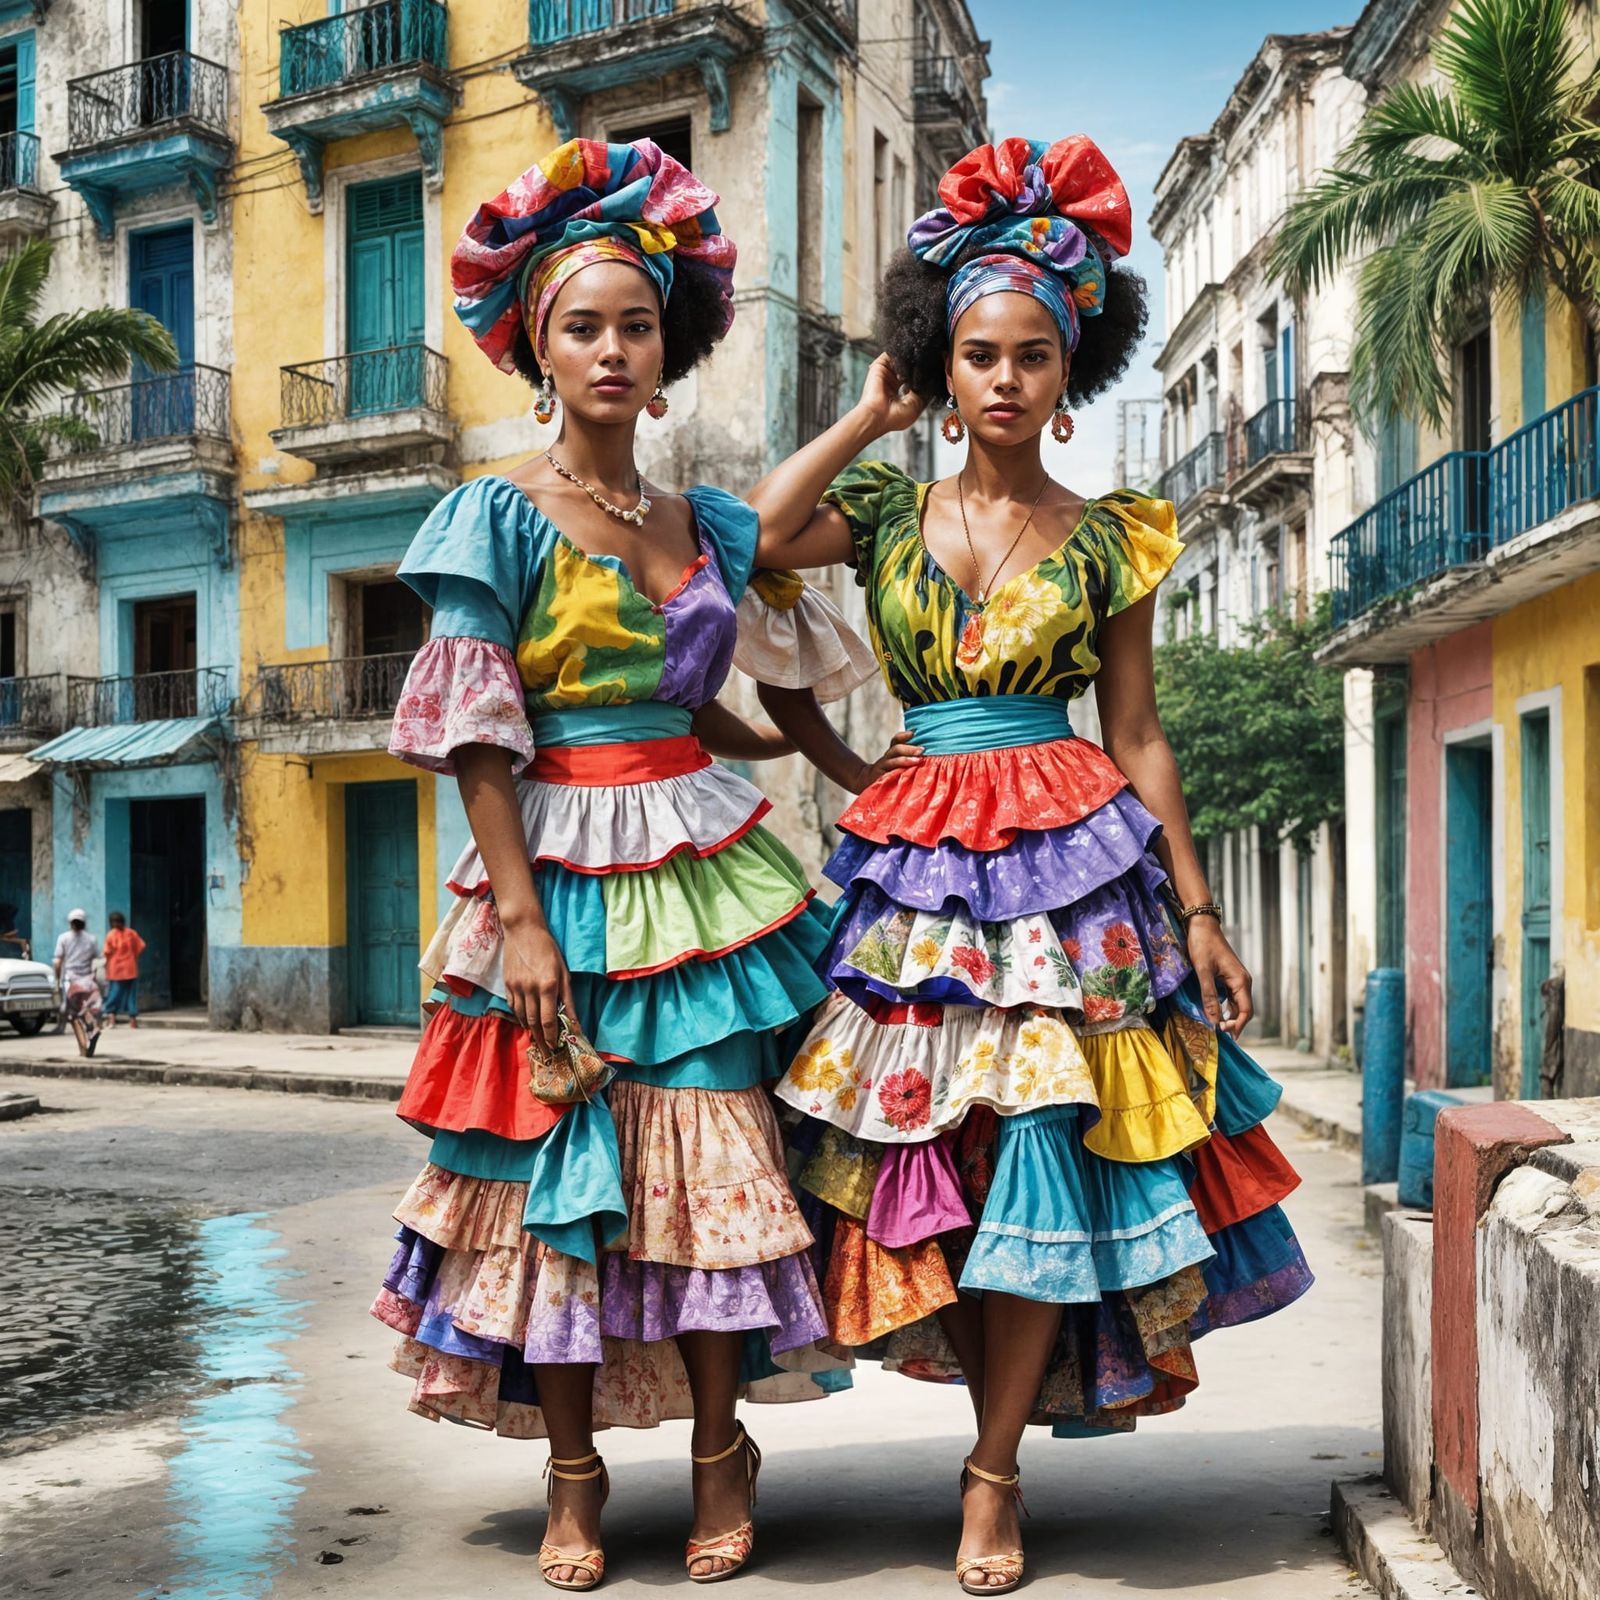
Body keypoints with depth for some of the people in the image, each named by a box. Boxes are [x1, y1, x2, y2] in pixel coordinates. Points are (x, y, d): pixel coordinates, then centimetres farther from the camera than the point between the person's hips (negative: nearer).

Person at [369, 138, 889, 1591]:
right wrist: (520, 916, -13)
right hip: (559, 869, -3)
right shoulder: (502, 514, -3)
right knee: (563, 1163, 2)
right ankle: (574, 1476, 16)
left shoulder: (704, 523, 11)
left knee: (709, 1151, 2)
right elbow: (475, 735, -8)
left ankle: (720, 1452, 16)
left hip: (697, 861, 4)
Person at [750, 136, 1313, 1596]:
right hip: (915, 863, 2)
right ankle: (1013, 1407, 23)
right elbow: (757, 536, -12)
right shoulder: (888, 513, 8)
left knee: (1037, 1149, -4)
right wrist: (873, 416, 1)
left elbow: (1139, 738, 6)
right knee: (932, 1157, 3)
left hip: (1070, 865, -1)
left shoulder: (1108, 536, 6)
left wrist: (1199, 911, 3)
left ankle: (996, 1471, 10)